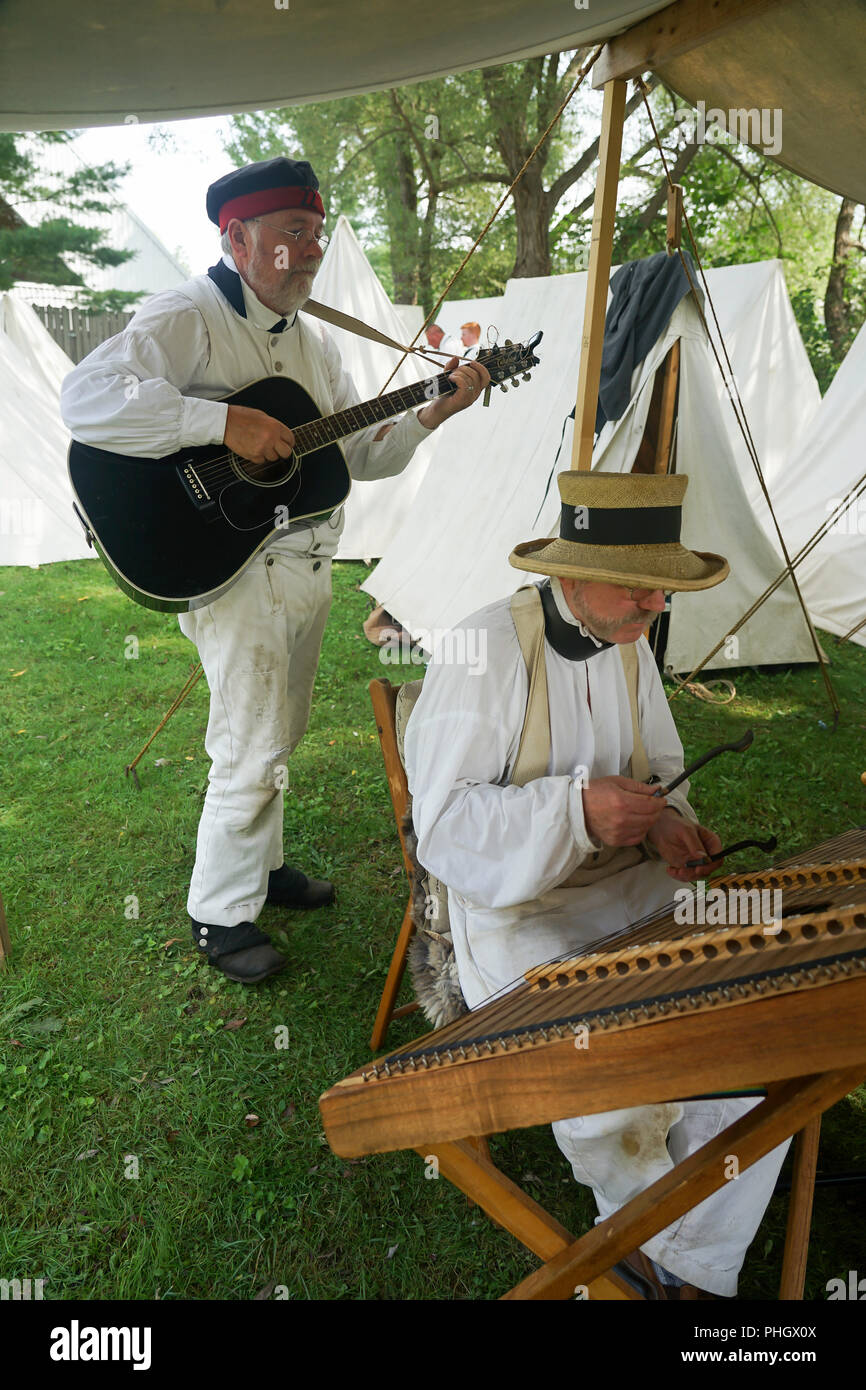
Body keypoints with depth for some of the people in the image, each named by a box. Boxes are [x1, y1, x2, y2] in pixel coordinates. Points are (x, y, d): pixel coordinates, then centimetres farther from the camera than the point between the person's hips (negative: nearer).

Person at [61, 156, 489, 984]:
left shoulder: (311, 338, 15)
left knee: (277, 738, 19)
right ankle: (218, 915, 16)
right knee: (251, 753, -3)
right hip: (233, 570, -8)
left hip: (306, 565, 8)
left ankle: (259, 862, 39)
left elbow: (358, 452, 17)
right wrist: (224, 422, -31)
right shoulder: (188, 317, -12)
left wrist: (439, 411, 5)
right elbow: (86, 400, -27)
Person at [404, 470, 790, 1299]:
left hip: (630, 887, 7)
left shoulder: (628, 643, 4)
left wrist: (667, 822, -9)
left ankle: (688, 1264, 11)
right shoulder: (484, 650, -18)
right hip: (514, 907, -6)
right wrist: (577, 809, -31)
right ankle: (655, 1233, 13)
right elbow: (443, 826, -18)